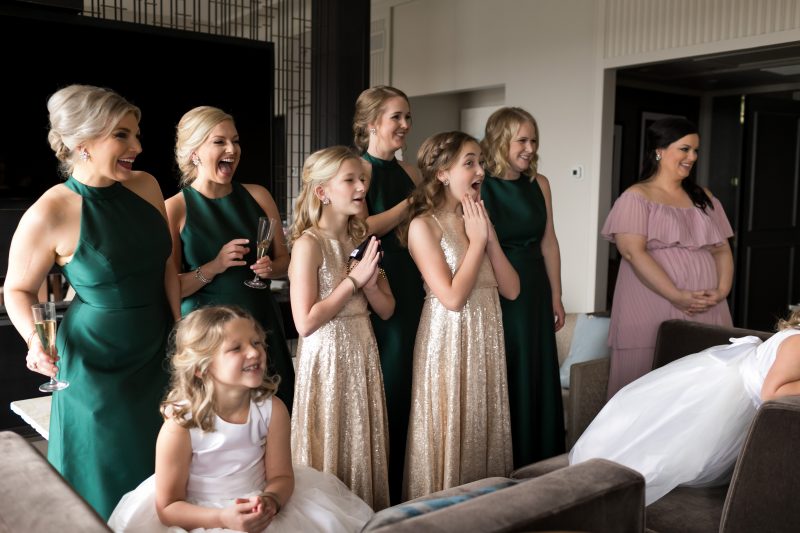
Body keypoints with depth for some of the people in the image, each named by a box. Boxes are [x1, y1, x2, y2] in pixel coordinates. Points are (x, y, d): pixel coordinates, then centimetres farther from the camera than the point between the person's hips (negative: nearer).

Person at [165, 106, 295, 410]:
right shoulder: (175, 209, -6)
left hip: (262, 324, 3)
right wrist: (214, 267, -19)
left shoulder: (257, 196, 4)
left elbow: (284, 259, 13)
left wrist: (270, 268, -8)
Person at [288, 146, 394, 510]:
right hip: (327, 357, -6)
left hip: (363, 353, 6)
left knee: (364, 447, 15)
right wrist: (353, 280, -17)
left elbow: (386, 310, 9)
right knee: (331, 451, 6)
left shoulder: (362, 240, 7)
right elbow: (305, 323, -20)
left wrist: (369, 283, -11)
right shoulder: (308, 244, -14)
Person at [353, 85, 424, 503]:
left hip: (409, 289, 7)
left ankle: (398, 490, 24)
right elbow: (361, 229, -18)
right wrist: (410, 204, -13)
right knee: (379, 389, -2)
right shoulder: (360, 168, -7)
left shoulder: (409, 172, 13)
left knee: (403, 383, 11)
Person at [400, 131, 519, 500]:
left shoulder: (478, 221, 9)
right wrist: (476, 240, -12)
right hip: (450, 342, -6)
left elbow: (511, 289, 4)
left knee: (484, 432, 14)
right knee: (450, 436, 4)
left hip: (487, 341, 6)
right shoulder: (423, 225, -11)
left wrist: (490, 237, -5)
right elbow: (453, 297, -19)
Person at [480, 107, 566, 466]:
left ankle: (537, 463, 29)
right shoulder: (478, 186, -11)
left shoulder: (539, 184, 5)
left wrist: (556, 297, 11)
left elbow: (548, 243, 10)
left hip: (534, 293, 5)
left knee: (538, 378, 12)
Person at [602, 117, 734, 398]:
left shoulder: (703, 198, 18)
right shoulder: (636, 197, -2)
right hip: (653, 310, -5)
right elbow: (634, 252, -13)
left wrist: (722, 290, -4)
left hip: (706, 311, 6)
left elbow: (721, 249, 15)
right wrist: (677, 296, -20)